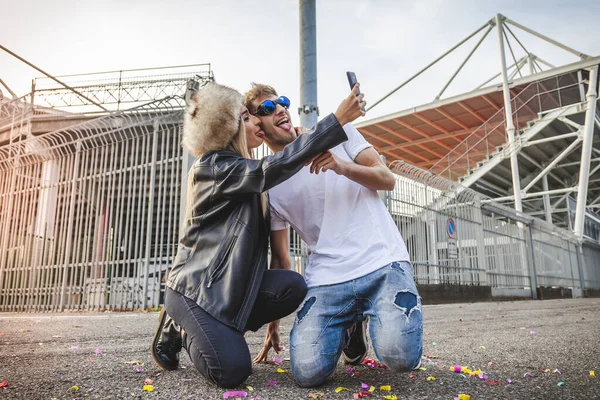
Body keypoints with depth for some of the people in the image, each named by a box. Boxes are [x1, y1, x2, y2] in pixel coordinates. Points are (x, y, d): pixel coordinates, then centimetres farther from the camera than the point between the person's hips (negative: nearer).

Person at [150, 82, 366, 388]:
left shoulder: (243, 170, 15)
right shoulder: (213, 166, -15)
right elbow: (271, 169, -29)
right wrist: (337, 120, -33)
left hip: (230, 284, 9)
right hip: (194, 287, -9)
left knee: (293, 287, -19)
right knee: (232, 370, -23)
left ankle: (194, 326, 1)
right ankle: (180, 331, 9)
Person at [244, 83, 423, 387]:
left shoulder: (336, 131, 10)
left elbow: (388, 180, 4)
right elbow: (279, 257, 14)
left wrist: (343, 167, -16)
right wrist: (273, 322, 13)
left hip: (384, 260, -1)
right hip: (327, 278, 2)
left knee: (401, 358, -22)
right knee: (307, 373, -16)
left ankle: (366, 316, 13)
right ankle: (350, 325, 15)